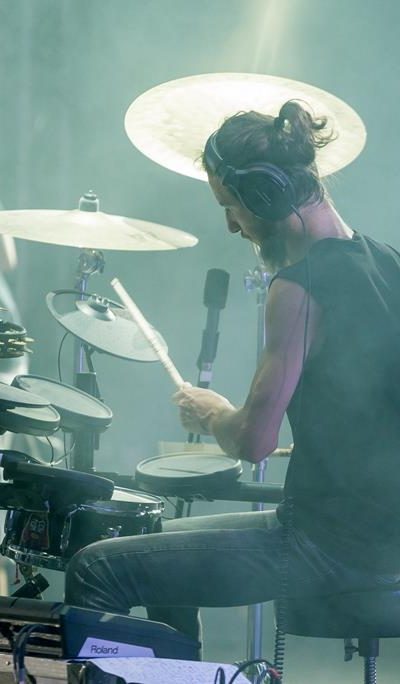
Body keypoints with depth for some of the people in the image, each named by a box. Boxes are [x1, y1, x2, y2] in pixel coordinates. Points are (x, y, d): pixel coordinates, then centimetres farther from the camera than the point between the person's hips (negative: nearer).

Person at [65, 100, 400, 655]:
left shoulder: (299, 288, -20)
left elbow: (252, 441, -22)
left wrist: (209, 411, -1)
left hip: (330, 544, -10)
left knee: (97, 571, -9)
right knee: (170, 542, 29)